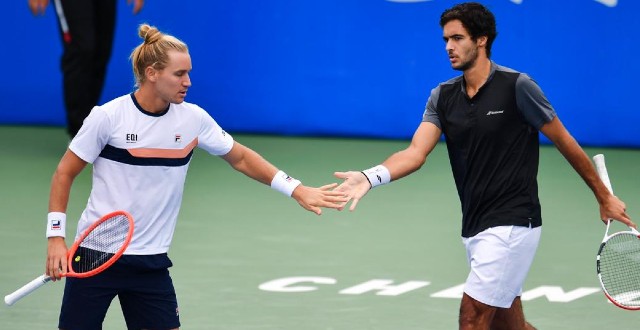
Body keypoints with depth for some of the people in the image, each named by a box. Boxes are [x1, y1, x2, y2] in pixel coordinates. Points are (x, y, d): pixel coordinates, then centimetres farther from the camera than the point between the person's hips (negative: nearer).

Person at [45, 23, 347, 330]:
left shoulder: (193, 118, 0)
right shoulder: (108, 117, -11)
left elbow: (240, 157, 12)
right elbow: (64, 174, -3)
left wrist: (297, 190, 6)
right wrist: (56, 237, -10)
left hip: (151, 261, 3)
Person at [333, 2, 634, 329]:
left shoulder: (517, 87, -10)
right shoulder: (442, 97, 6)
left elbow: (564, 142, -2)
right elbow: (416, 152, -7)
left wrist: (604, 197, 4)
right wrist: (371, 176, -26)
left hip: (511, 225, -7)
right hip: (475, 228, 7)